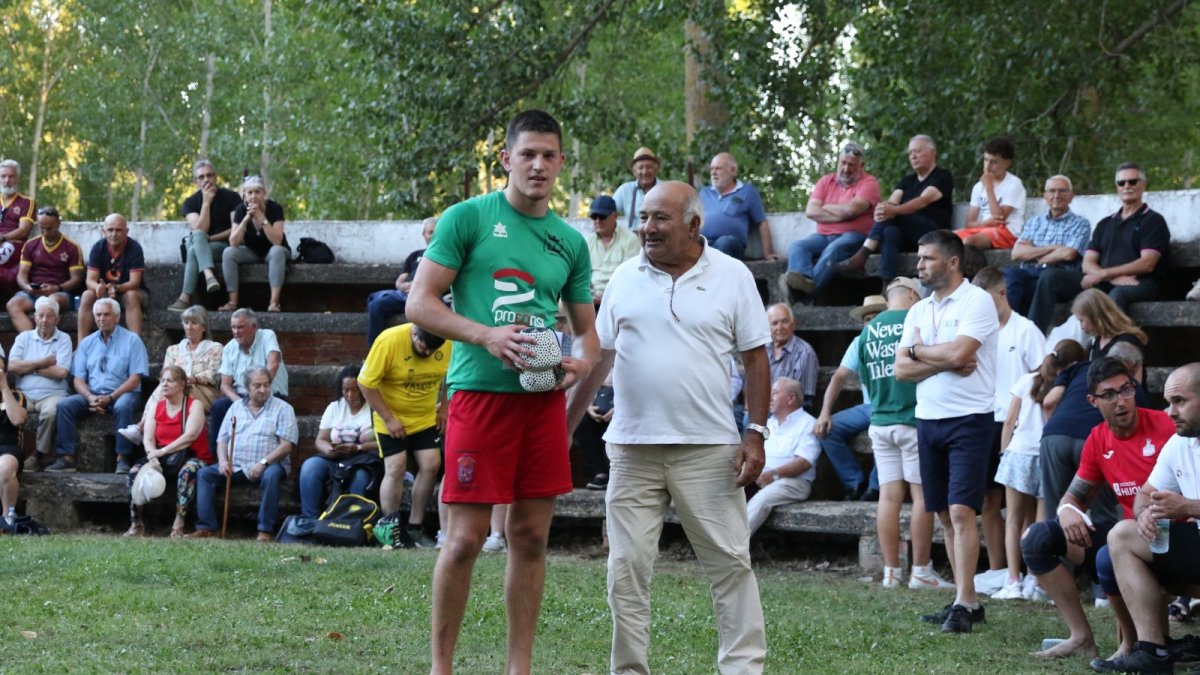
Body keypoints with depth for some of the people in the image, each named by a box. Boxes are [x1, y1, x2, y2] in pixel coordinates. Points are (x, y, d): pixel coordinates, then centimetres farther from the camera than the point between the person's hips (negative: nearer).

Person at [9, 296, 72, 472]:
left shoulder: (63, 339, 7)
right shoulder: (24, 337, 15)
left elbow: (61, 372, -8)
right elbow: (12, 366, -1)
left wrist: (30, 367, -1)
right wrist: (43, 362, -4)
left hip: (52, 394, -2)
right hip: (24, 394, 2)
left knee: (50, 411, -36)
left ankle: (40, 455, -17)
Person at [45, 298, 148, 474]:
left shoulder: (132, 340, 1)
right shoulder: (87, 343, 14)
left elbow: (135, 378, -7)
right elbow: (79, 379, 9)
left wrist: (110, 398, -17)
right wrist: (90, 397, -13)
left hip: (122, 394, -4)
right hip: (92, 395, 4)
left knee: (122, 406, -37)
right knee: (64, 405, -20)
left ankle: (123, 459, -33)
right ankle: (67, 458, -23)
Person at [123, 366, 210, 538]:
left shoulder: (194, 405, -3)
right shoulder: (156, 407, 11)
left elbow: (189, 436, -18)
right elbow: (148, 438, 1)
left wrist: (162, 451, -26)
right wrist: (153, 456, -22)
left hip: (190, 457, -5)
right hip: (161, 458, 5)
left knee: (188, 471, -38)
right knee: (135, 472, -20)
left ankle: (178, 526, -36)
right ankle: (136, 525, -15)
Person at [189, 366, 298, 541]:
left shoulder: (282, 408, 4)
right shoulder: (236, 407, 18)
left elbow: (286, 446, -6)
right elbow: (222, 439, 14)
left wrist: (263, 462, -20)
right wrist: (223, 461, -7)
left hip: (267, 465, -4)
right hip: (235, 466, 4)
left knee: (271, 475, -37)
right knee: (204, 474, -15)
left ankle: (265, 531, -33)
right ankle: (207, 527, -18)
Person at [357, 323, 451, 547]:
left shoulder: (449, 343, -15)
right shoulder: (389, 341, -27)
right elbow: (366, 382, -22)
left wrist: (443, 407, 1)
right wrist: (388, 419, -19)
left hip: (425, 418, 4)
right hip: (391, 418, -4)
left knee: (431, 466, -4)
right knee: (396, 468, -10)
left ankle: (415, 527, 8)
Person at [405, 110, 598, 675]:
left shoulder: (570, 241, 14)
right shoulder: (468, 218, 0)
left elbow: (587, 329, 21)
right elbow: (420, 303, -4)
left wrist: (580, 362, -2)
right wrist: (487, 336, -16)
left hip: (543, 397, 5)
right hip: (480, 390, -5)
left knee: (531, 537, 7)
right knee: (466, 537, -4)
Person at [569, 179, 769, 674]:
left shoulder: (732, 277, 0)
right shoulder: (626, 278, 7)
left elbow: (755, 358, 2)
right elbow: (598, 358, 12)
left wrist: (756, 434, -6)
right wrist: (565, 426, 7)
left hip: (708, 449, -2)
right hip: (632, 448, 2)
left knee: (730, 565, 0)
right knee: (626, 571, 4)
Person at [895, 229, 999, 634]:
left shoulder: (976, 302, -7)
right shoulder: (919, 311, 14)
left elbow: (958, 352, -21)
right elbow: (902, 370, 6)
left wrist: (918, 350, -3)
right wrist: (946, 364, -9)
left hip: (969, 419, -7)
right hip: (929, 419, 7)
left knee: (961, 511, -13)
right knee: (945, 515, 8)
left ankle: (963, 605, -14)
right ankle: (968, 600, 13)